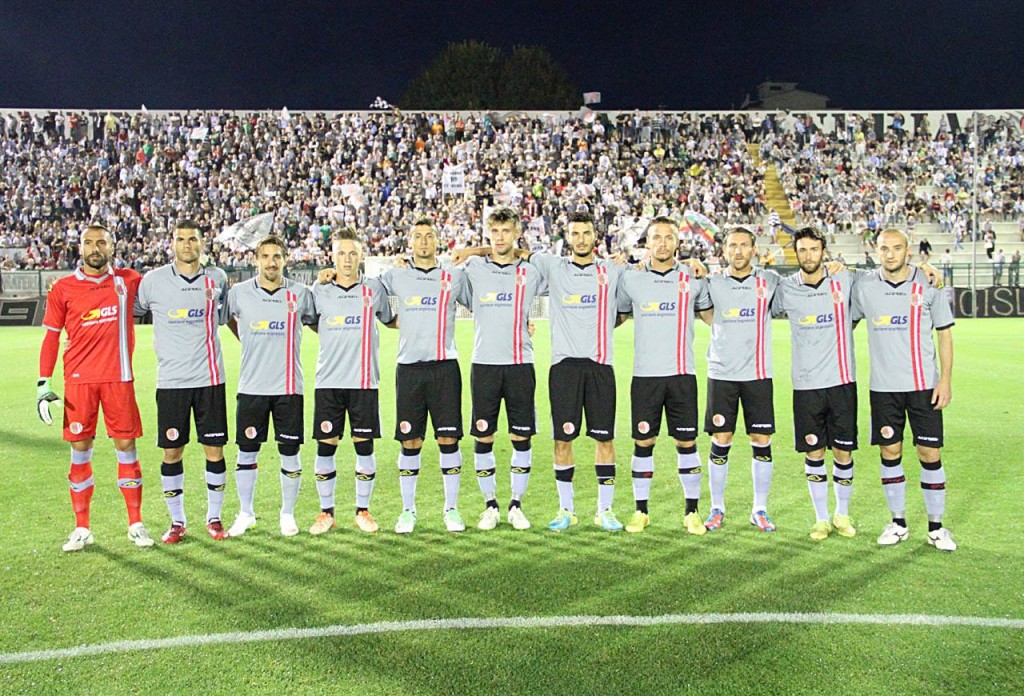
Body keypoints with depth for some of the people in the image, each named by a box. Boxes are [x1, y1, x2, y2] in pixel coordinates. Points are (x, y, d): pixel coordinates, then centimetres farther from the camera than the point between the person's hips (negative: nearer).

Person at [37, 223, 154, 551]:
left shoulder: (128, 281, 5)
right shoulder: (63, 288, 4)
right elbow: (51, 337, 7)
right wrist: (44, 384, 2)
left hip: (118, 378, 0)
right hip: (78, 380, 0)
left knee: (126, 446, 3)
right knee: (80, 449, 5)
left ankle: (135, 524, 15)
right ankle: (81, 528, 17)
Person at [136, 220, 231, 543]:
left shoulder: (217, 278, 5)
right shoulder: (153, 280, 1)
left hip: (209, 379, 1)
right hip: (171, 380, 0)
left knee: (215, 449, 3)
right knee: (171, 452, 5)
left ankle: (214, 517, 19)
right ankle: (177, 521, 20)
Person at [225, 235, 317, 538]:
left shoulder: (300, 293, 1)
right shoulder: (238, 292, 2)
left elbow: (319, 325, 17)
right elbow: (225, 317, 22)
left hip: (288, 387, -1)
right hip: (251, 387, 1)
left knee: (290, 453, 4)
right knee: (246, 452, 8)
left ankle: (287, 514, 21)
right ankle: (245, 513, 24)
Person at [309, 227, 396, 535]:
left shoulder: (374, 288, 5)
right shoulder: (319, 291, 5)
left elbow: (390, 321, 19)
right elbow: (312, 323, 21)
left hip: (363, 382, 0)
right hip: (328, 382, 1)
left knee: (364, 446, 3)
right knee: (325, 447, 2)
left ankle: (363, 510, 19)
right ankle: (326, 512, 18)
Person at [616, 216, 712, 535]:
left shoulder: (693, 279, 5)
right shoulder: (631, 279, 6)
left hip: (682, 374, 0)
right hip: (644, 375, 0)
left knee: (687, 442, 3)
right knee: (643, 443, 4)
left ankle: (692, 512, 16)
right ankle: (641, 511, 17)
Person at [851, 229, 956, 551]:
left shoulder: (929, 284, -1)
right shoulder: (864, 286, 1)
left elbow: (944, 333, 3)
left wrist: (946, 379, -3)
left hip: (923, 385, -1)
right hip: (883, 387, 1)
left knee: (930, 455, 1)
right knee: (890, 453, 6)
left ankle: (936, 526, 16)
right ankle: (898, 523, 21)